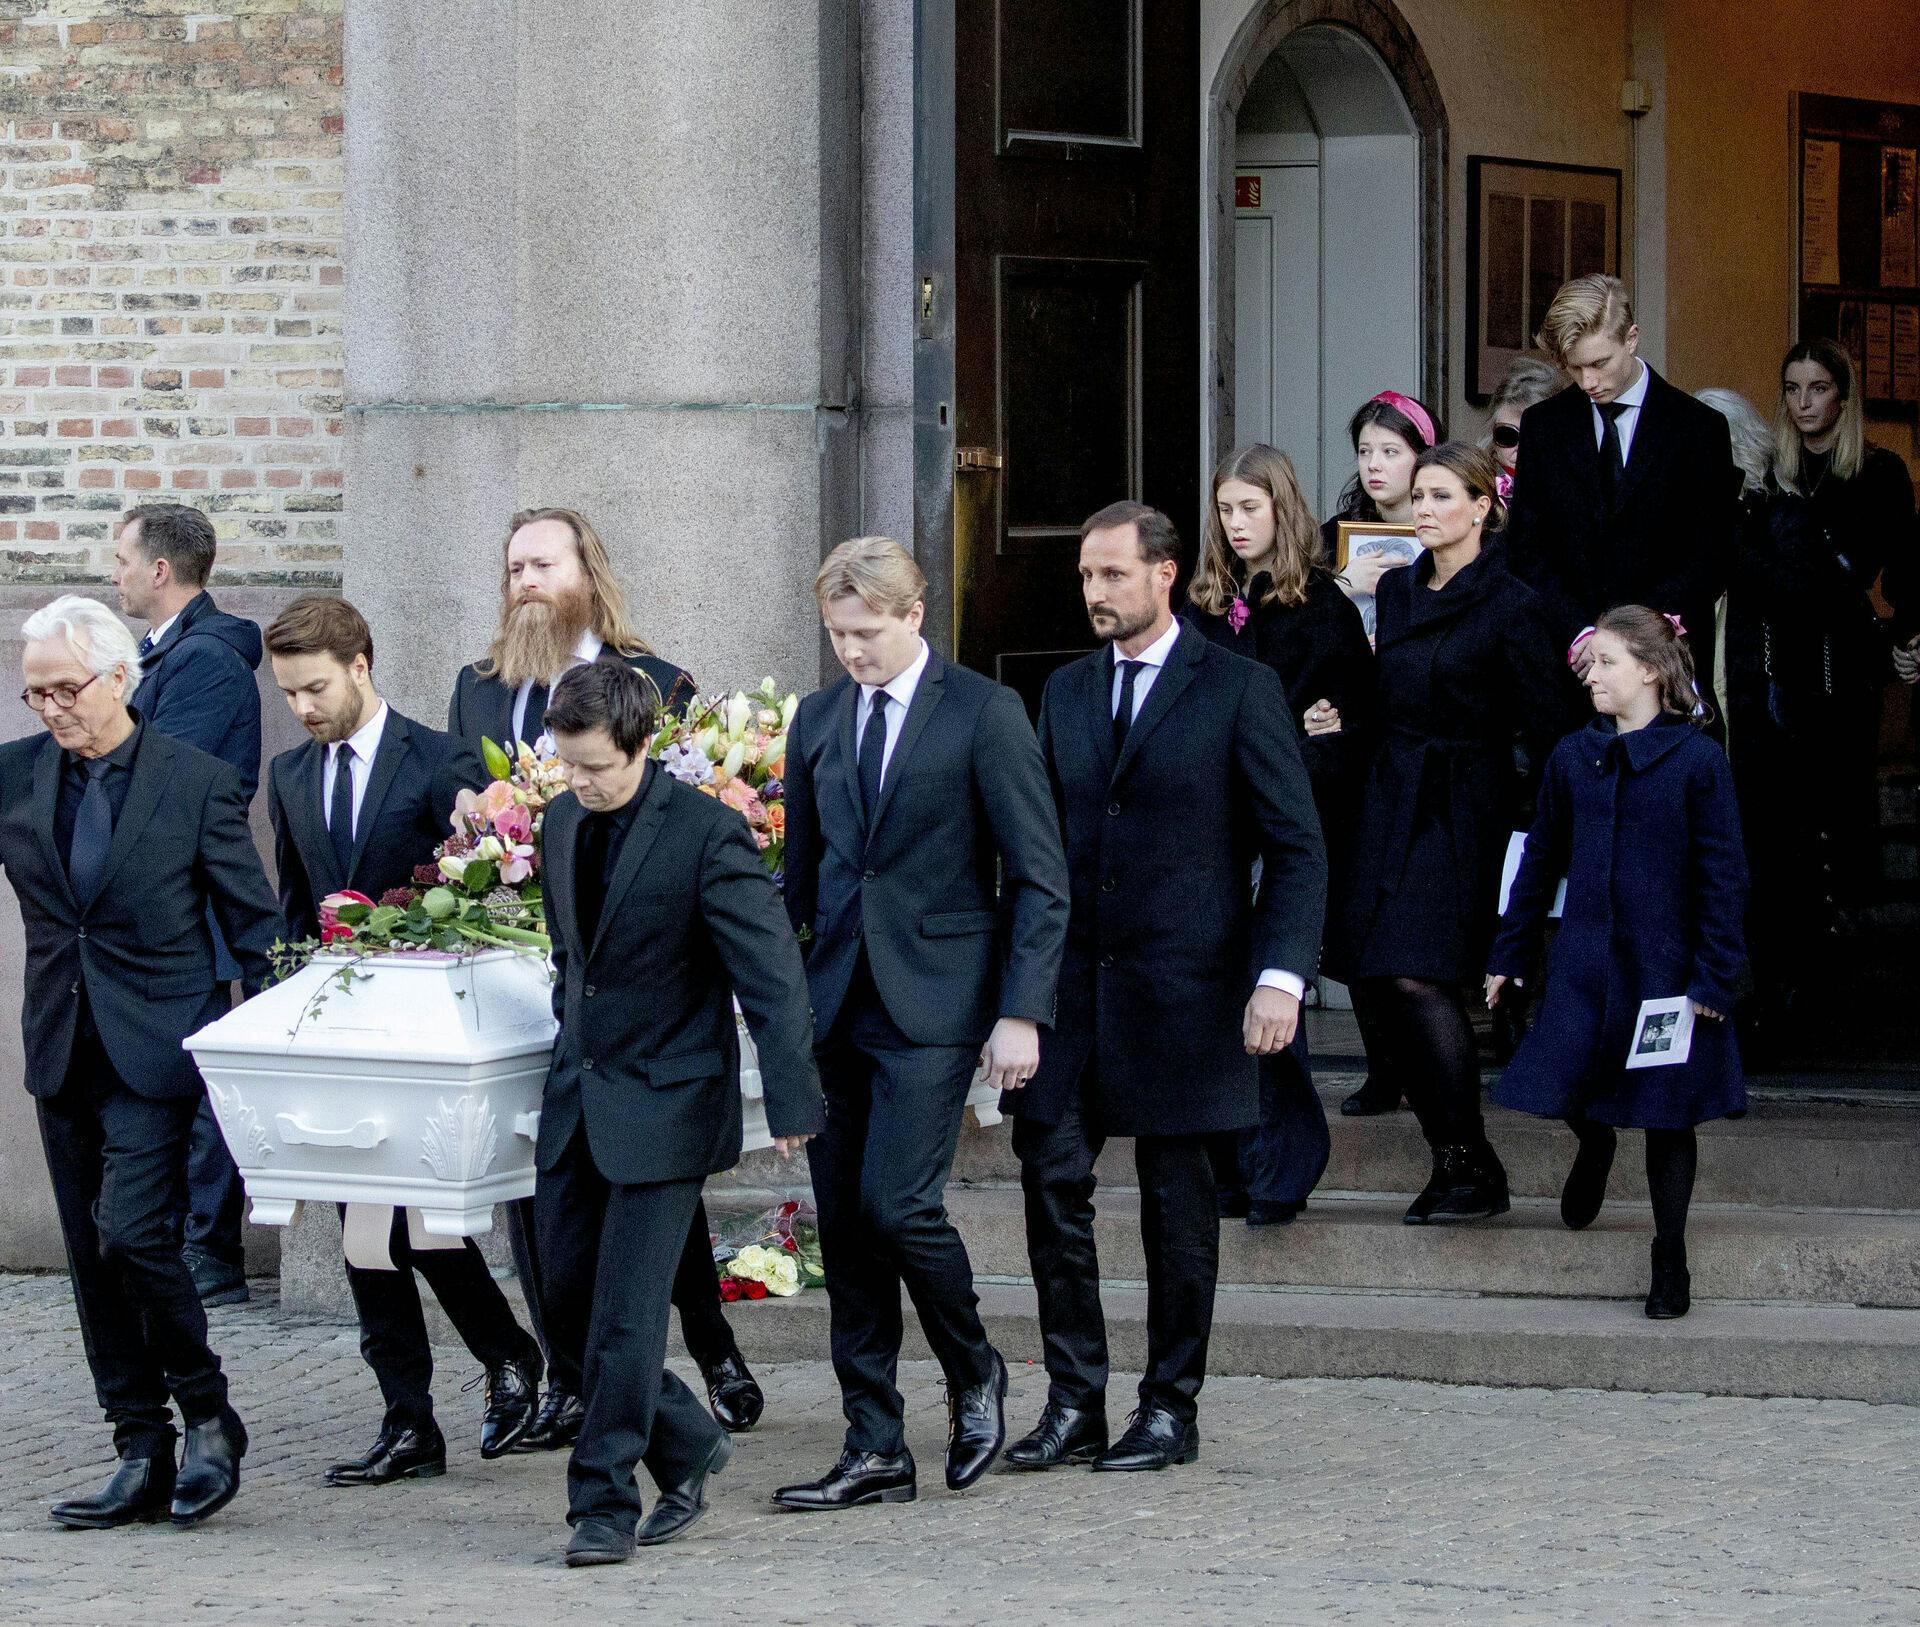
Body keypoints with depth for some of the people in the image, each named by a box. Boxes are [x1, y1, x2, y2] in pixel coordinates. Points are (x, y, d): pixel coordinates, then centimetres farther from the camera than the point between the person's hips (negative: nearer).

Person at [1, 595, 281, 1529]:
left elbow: (256, 927, -1)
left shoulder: (197, 784, -5)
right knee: (92, 1259, 6)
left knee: (132, 1234, -17)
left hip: (155, 1051, -5)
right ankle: (142, 1458, 13)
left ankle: (208, 1417, 3)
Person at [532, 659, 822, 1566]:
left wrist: (791, 1100, -16)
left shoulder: (706, 834, -15)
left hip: (666, 1102, -7)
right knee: (568, 1306, 9)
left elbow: (771, 970, -15)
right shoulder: (563, 823, 7)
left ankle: (604, 1503, 1)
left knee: (625, 1315, -7)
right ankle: (687, 1446, 26)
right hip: (578, 1099, 7)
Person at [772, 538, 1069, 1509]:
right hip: (835, 1007, 6)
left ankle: (974, 1373, 12)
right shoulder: (818, 720, 12)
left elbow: (1039, 876, -5)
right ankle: (874, 1452, 9)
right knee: (843, 1220, 3)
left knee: (897, 1203, -15)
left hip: (934, 1005, -6)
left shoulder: (984, 713, -5)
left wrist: (1021, 1013, -11)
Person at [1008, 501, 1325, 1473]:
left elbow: (1296, 846, -4)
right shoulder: (1066, 693, 13)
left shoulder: (1238, 691, -3)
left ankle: (1171, 1407, 12)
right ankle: (1074, 1402, 4)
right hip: (1072, 984, 5)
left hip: (1183, 990, -5)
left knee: (1178, 1201, 2)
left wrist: (1281, 974, -15)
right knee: (1051, 1177, -3)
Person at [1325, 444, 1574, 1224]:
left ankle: (1472, 1167, -9)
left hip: (1462, 809, -7)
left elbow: (1546, 728, -7)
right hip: (1389, 805, 7)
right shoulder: (1396, 592, 13)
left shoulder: (1509, 605, -7)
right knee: (1373, 986, 0)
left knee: (1418, 978, -18)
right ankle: (1452, 1161, 10)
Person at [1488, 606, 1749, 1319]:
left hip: (1664, 965, -3)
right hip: (1584, 960, 3)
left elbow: (1722, 878, -7)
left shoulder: (1697, 761, -8)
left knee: (1667, 1117, 4)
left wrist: (1715, 978, -10)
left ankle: (1670, 1259, 16)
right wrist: (1510, 954, 12)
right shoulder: (1573, 757, 5)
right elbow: (1540, 860, 12)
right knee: (1562, 1088, -2)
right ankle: (1594, 1147, 34)